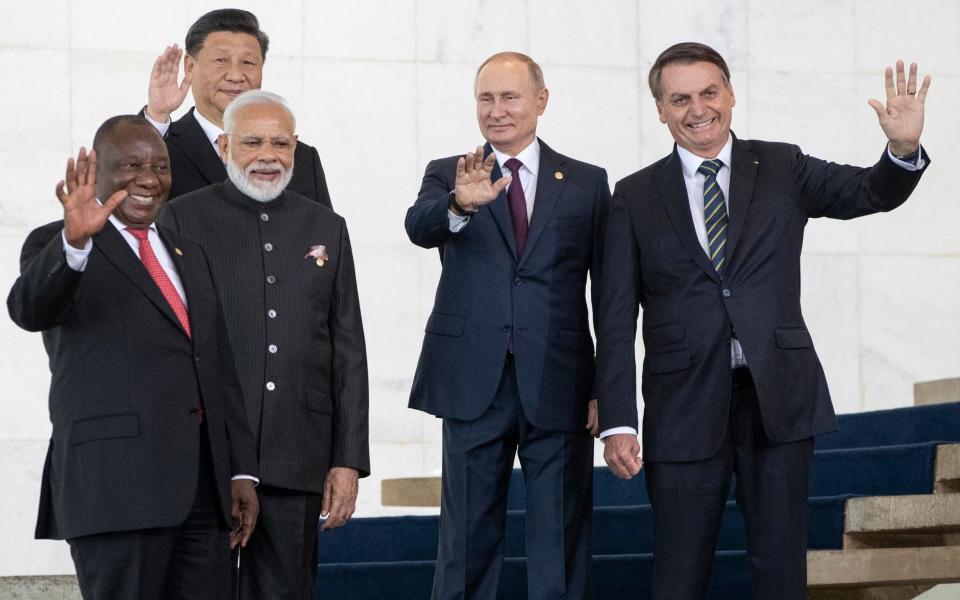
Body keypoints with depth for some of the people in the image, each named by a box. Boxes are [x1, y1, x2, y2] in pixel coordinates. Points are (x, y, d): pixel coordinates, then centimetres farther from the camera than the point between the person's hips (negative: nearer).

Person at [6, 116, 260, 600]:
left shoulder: (189, 255, 23)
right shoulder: (57, 247, 3)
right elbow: (29, 309, -19)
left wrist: (241, 470, 13)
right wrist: (74, 241, -37)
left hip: (206, 487, 6)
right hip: (117, 482, -6)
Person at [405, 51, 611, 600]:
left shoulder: (588, 183, 8)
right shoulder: (447, 176, 7)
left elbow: (610, 292, 6)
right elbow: (419, 227, -16)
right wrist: (460, 204, -38)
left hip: (559, 385, 0)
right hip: (475, 383, 0)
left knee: (562, 543, 4)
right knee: (469, 537, 6)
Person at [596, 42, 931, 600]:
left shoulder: (783, 168, 7)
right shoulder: (636, 197, 5)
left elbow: (873, 192, -4)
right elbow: (617, 319, 2)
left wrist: (904, 149, -27)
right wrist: (618, 421, -5)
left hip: (779, 398, 1)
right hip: (686, 403, 0)